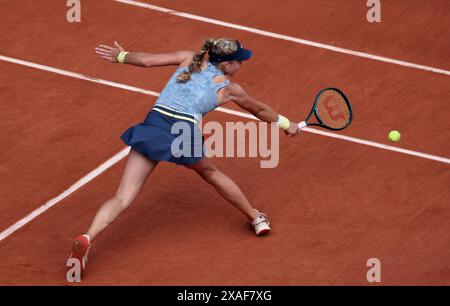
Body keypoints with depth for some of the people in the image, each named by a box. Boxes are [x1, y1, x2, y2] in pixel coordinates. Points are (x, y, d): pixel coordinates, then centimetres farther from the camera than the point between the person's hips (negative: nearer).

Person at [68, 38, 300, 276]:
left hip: (152, 126, 2)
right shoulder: (229, 89, 14)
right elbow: (259, 110, 31)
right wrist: (286, 124, 49)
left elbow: (147, 60, 12)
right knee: (211, 173, 30)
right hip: (183, 134, -1)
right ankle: (256, 218, 44)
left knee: (123, 198, -4)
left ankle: (87, 239, -24)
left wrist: (120, 56, 31)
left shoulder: (190, 59, 17)